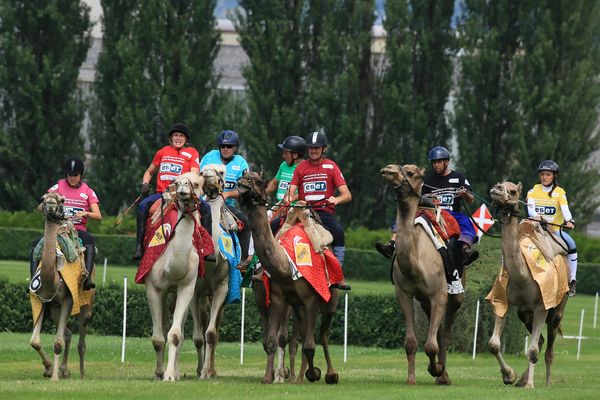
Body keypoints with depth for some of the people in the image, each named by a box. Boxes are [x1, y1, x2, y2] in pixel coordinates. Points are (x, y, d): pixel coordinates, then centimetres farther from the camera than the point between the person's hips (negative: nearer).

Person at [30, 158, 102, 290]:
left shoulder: (88, 191, 8)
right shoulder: (58, 187, 9)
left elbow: (98, 216, -1)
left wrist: (84, 213, -22)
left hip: (79, 230, -2)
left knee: (89, 240, -36)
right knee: (36, 244, -23)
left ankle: (88, 278, -48)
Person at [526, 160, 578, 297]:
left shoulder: (560, 192, 3)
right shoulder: (533, 191, 7)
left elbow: (565, 209, -12)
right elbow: (530, 207, -9)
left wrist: (569, 221, -32)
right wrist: (536, 216, -31)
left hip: (555, 229, -2)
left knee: (571, 244, -26)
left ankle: (572, 281, -21)